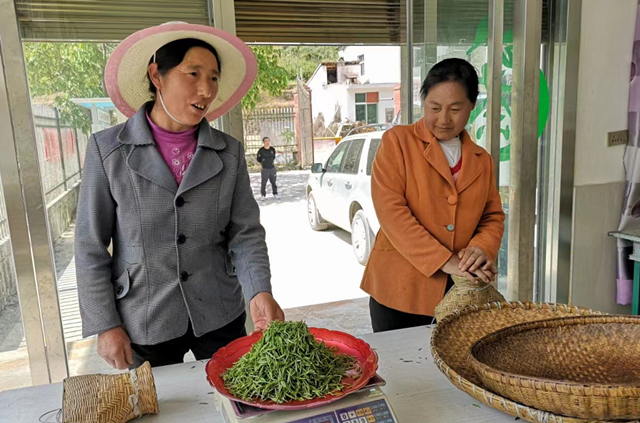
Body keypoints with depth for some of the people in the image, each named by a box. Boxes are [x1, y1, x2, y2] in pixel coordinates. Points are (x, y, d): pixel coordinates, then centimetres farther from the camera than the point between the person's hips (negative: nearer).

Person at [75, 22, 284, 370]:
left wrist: (259, 291, -19)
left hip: (220, 317, 2)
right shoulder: (107, 149, -6)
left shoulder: (229, 153, -1)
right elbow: (91, 247, -3)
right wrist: (105, 326, -5)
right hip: (145, 326, -1)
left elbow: (245, 233, -3)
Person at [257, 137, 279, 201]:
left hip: (272, 168, 3)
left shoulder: (273, 149, 2)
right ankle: (263, 195, 11)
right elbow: (258, 159, 5)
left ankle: (275, 194, 21)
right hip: (265, 169, -3)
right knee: (263, 183, -2)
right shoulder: (261, 150, -9)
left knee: (273, 182, 9)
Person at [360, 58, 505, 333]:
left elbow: (493, 217, 14)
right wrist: (444, 261, -20)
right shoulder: (398, 141, -3)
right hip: (400, 289, -4)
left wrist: (482, 248, -9)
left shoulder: (482, 160, 13)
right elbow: (391, 212, -14)